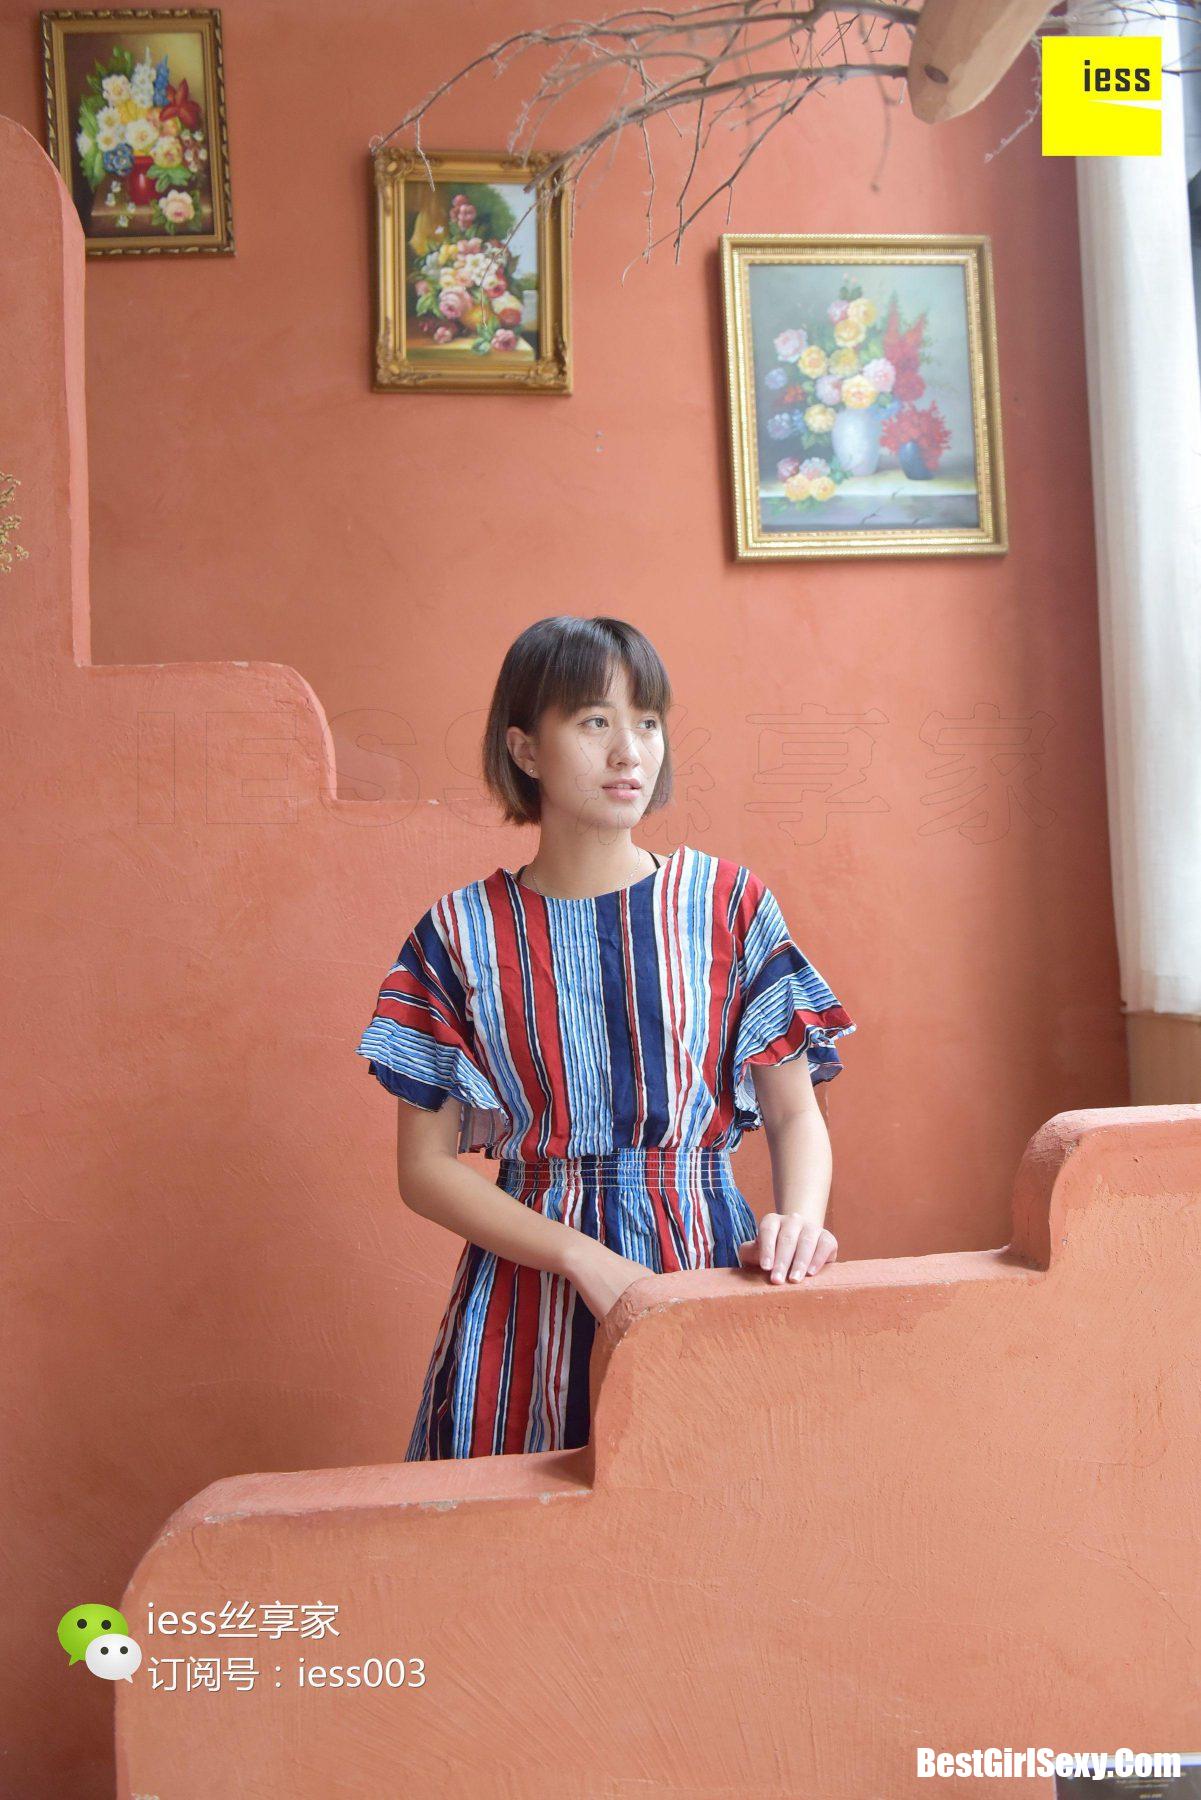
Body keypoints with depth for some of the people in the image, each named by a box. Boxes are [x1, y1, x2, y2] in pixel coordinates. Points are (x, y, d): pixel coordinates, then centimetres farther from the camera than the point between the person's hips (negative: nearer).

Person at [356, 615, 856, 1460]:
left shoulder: (728, 903, 1)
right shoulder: (461, 935, -1)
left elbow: (796, 1111, 1)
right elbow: (425, 1168, -2)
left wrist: (801, 1217, -20)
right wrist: (586, 1259, -14)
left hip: (709, 1264, 1)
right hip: (530, 1304, 0)